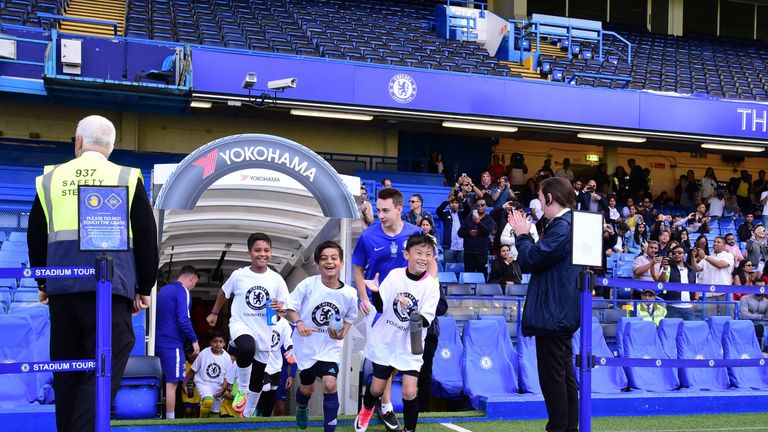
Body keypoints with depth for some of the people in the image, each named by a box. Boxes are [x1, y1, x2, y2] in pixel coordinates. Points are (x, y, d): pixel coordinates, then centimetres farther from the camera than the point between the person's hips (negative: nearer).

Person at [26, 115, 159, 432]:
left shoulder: (51, 178, 11)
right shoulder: (127, 178, 3)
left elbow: (35, 236, 16)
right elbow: (147, 239, 3)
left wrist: (42, 282, 27)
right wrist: (144, 289, 11)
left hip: (61, 286, 3)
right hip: (110, 286, -3)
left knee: (67, 369, 12)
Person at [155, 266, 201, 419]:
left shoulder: (163, 290, 18)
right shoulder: (183, 292, -9)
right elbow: (183, 320, -18)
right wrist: (194, 340, -9)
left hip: (158, 342, 9)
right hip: (173, 344, -9)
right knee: (171, 383, -8)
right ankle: (169, 420, -9)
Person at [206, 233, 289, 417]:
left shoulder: (276, 279, -4)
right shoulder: (239, 275, -6)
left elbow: (286, 306, 1)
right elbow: (224, 292, 13)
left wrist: (280, 307, -21)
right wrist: (214, 313, 20)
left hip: (264, 332, 3)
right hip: (241, 324, -3)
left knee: (258, 379, 12)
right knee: (247, 349, -38)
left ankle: (248, 414, 34)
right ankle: (242, 389, -13)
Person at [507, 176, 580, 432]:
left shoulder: (561, 227, -19)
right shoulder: (571, 223, 13)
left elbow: (529, 261, -18)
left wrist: (523, 235, -3)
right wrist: (527, 236, 10)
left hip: (552, 313, -11)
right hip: (562, 312, 11)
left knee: (552, 377, -5)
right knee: (565, 375, 14)